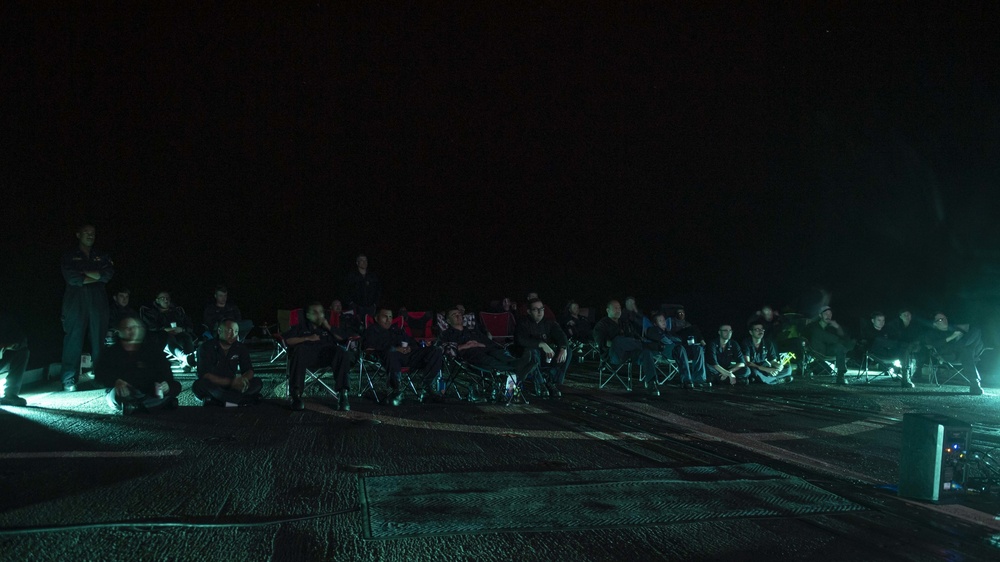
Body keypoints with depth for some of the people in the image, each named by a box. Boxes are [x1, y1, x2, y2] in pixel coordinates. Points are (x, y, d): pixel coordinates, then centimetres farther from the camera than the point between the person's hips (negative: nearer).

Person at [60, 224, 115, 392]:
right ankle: (69, 380, -6)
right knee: (73, 340, -8)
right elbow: (72, 278, -4)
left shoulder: (103, 257, 19)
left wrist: (83, 272, -3)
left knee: (99, 340, -1)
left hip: (98, 302, 2)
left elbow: (108, 274, 0)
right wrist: (97, 277, 0)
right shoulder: (69, 257, 12)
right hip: (76, 303, -2)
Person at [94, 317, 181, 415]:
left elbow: (164, 369, -2)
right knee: (117, 394, -37)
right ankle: (161, 402, -28)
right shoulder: (113, 351, 6)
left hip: (149, 391, 2)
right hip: (124, 393, -2)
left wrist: (166, 383, -26)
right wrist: (116, 381, -30)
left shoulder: (152, 348, 10)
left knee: (175, 386, -20)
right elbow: (99, 372, -7)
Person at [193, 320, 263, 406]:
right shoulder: (207, 347, -12)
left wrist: (244, 379, -28)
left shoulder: (240, 348, 0)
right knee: (198, 385, -37)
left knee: (257, 382, -19)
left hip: (231, 387, 4)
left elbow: (249, 370, -1)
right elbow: (205, 375, -22)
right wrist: (231, 382, -34)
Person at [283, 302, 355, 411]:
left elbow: (343, 338, 23)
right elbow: (287, 340, 13)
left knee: (342, 354, -33)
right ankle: (295, 395, -41)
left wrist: (328, 327, 17)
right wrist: (307, 338, 2)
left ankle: (343, 393, -39)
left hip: (327, 354, 1)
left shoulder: (328, 328, 39)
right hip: (307, 352, -1)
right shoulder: (300, 327, 32)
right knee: (299, 350, -39)